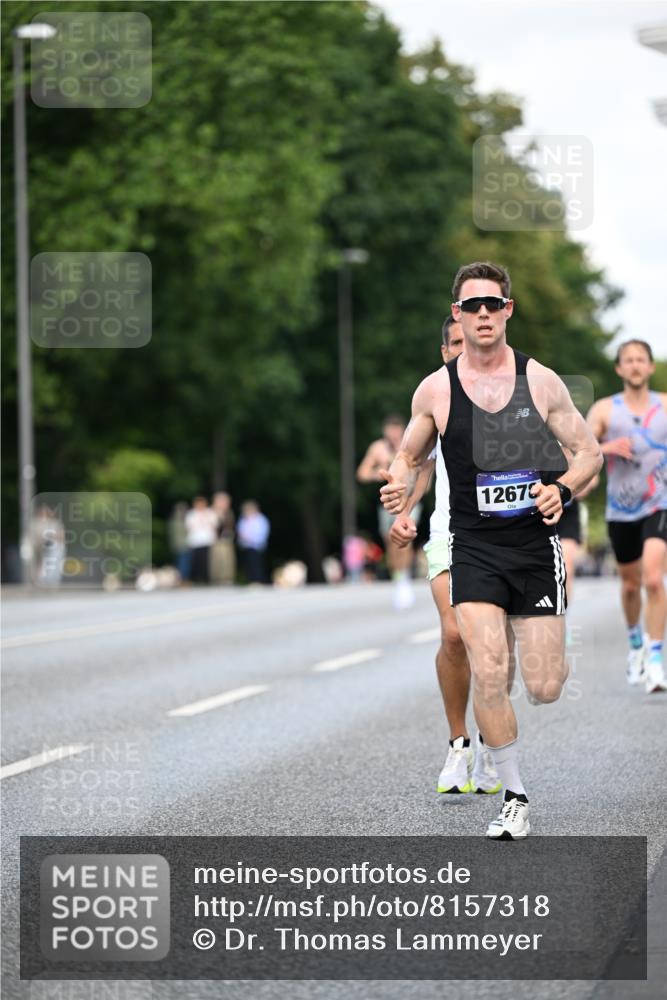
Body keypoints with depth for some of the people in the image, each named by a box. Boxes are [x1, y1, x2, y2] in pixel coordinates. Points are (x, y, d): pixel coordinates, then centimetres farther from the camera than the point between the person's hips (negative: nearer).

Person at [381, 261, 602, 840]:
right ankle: (515, 798, 1)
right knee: (488, 674, -15)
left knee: (544, 690, -2)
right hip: (473, 548, 0)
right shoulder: (436, 390, 1)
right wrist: (401, 488, -7)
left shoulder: (540, 381, -1)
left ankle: (543, 646, 38)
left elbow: (590, 453, 6)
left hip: (536, 546, 0)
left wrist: (562, 488, -14)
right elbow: (410, 455, 15)